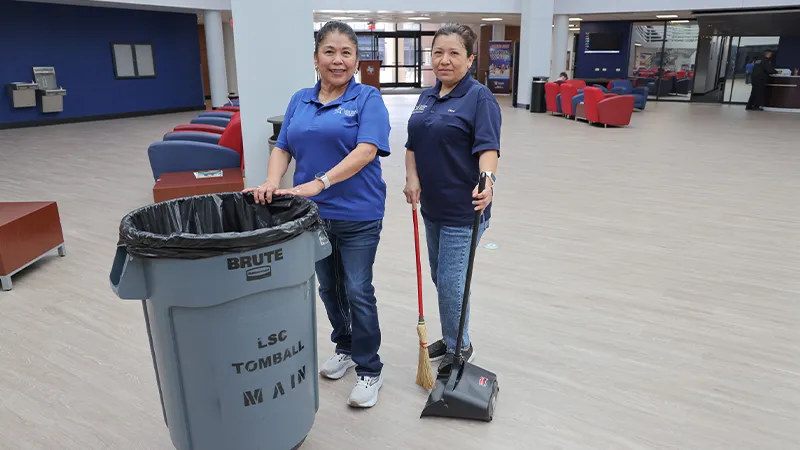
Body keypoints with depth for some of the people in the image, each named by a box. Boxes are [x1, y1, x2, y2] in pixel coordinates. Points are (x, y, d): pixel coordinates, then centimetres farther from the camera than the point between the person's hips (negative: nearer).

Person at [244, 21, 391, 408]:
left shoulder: (367, 98, -6)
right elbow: (283, 148, 8)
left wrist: (318, 184, -27)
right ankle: (344, 347, 37)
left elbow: (366, 150, -18)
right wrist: (273, 183, -13)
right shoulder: (299, 100, 10)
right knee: (328, 287, 16)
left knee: (358, 291, -1)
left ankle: (369, 370, 14)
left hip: (357, 214, -5)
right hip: (313, 213, 5)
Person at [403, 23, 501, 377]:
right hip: (432, 205, 8)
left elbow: (487, 147, -23)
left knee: (450, 280, -2)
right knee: (440, 276, 17)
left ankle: (460, 348, 18)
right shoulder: (427, 97, 11)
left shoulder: (480, 98, -11)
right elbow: (413, 144, 12)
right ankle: (452, 338, 34)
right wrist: (412, 178, -4)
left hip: (463, 208, -7)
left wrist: (487, 179, -41)